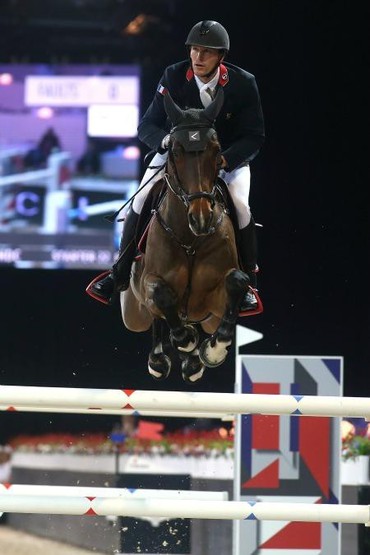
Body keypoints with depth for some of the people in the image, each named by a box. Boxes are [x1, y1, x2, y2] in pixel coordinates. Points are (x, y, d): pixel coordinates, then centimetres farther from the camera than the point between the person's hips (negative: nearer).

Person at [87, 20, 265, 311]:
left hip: (230, 156, -2)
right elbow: (147, 126, -14)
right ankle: (120, 275, 0)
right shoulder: (174, 77, -18)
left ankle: (248, 284, -7)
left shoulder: (243, 84, -21)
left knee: (240, 205, -26)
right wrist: (166, 139, -38)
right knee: (141, 198, -16)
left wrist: (224, 160, -35)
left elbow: (254, 137, -17)